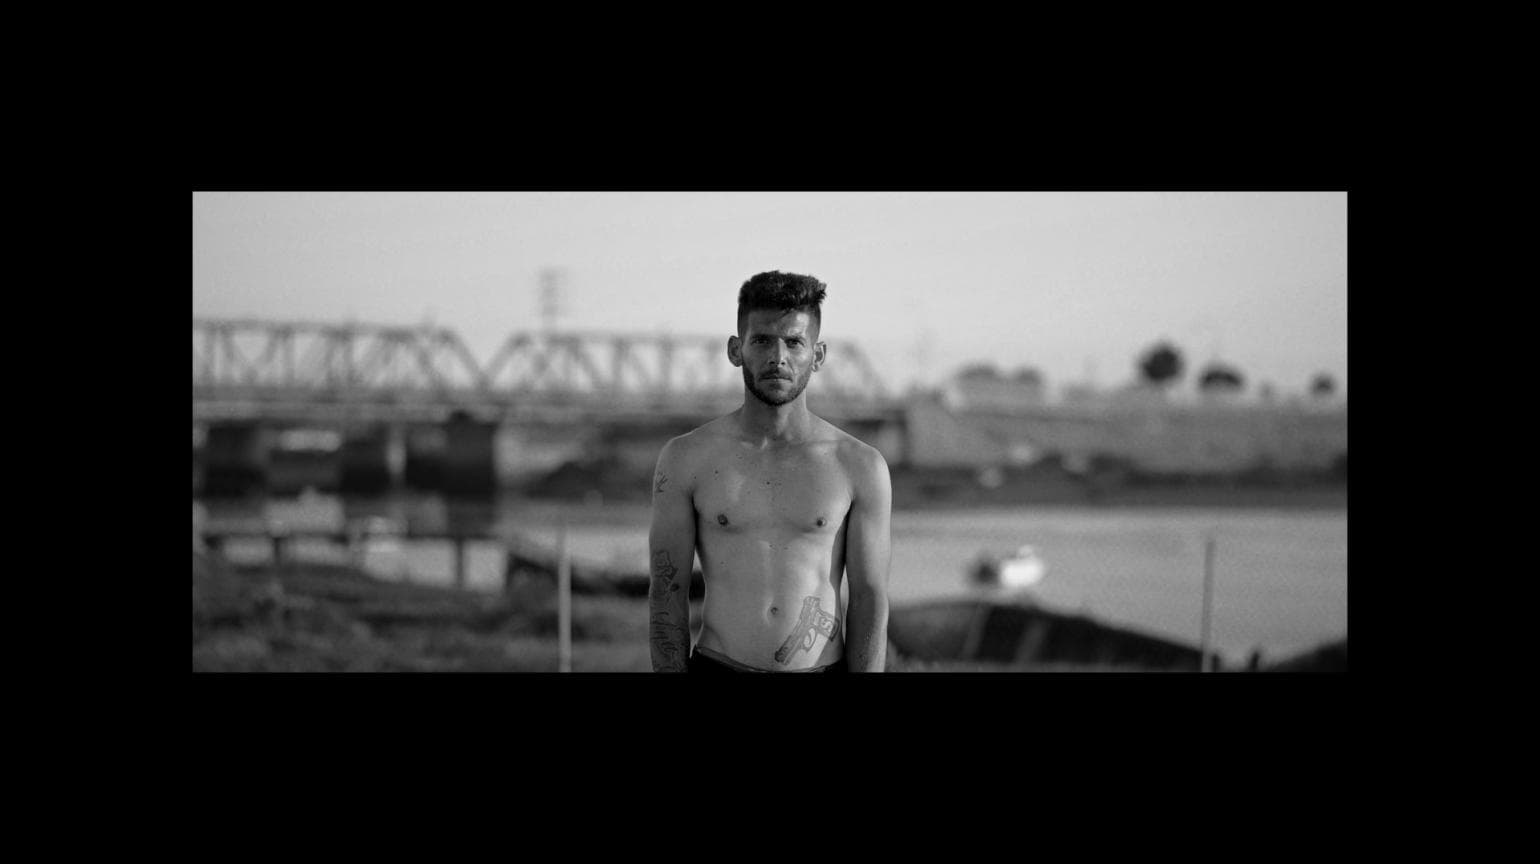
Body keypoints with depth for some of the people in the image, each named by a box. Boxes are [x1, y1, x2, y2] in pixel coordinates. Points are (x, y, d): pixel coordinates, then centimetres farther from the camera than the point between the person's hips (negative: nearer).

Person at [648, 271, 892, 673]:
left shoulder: (860, 466, 0)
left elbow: (869, 600, 0)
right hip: (720, 665, 0)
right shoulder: (685, 459, 1)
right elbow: (667, 595, 1)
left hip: (825, 666, 0)